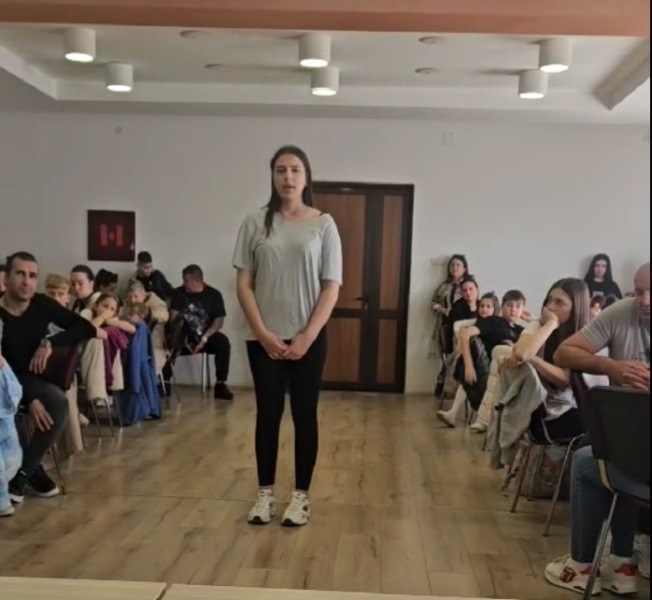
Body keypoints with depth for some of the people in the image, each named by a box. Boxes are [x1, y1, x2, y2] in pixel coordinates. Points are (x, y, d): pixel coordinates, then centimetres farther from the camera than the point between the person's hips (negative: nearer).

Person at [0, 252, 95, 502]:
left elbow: (86, 328, -6)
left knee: (59, 402, -27)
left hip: (28, 378, 3)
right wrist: (29, 400, -26)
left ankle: (22, 472, -13)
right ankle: (33, 470, -15)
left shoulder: (42, 305, -5)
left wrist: (50, 343, -20)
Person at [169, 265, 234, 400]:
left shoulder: (214, 295, 0)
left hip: (204, 337, 0)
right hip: (184, 338, 0)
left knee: (223, 342, -28)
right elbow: (173, 318, -5)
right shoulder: (179, 293, 2)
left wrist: (204, 338, -19)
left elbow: (219, 320, -5)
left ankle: (221, 384, -23)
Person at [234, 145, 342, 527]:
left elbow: (332, 288, -3)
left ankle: (301, 495, 20)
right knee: (268, 414, 9)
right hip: (264, 339, 1)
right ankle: (266, 493, 22)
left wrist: (306, 337, -10)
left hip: (309, 339, -1)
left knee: (304, 415, 8)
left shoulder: (323, 224, -1)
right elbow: (244, 284, 1)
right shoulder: (256, 223, 2)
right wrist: (263, 333, -8)